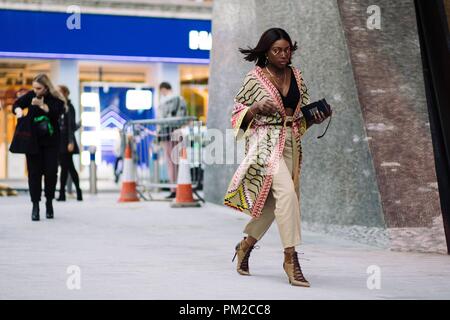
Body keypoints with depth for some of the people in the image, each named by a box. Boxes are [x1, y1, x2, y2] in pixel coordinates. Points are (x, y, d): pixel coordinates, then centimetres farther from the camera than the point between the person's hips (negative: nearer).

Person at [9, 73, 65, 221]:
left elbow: (56, 113, -22)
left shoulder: (55, 99, -7)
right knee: (34, 172, 0)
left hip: (50, 142, -1)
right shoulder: (30, 95, 0)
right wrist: (18, 110, -15)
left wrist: (42, 105, -29)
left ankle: (49, 202, 18)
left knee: (51, 171, -2)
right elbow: (16, 104, 6)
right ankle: (35, 205, 5)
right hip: (32, 140, 1)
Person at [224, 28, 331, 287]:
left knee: (274, 202, 9)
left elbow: (305, 112, 16)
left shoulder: (296, 76, 10)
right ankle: (291, 257, -21)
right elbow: (238, 112, 2)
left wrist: (316, 118, -5)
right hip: (265, 141, -6)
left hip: (291, 143, 6)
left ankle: (246, 246, 31)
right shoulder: (255, 78, -3)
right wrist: (257, 108, -17)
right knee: (286, 191, -23)